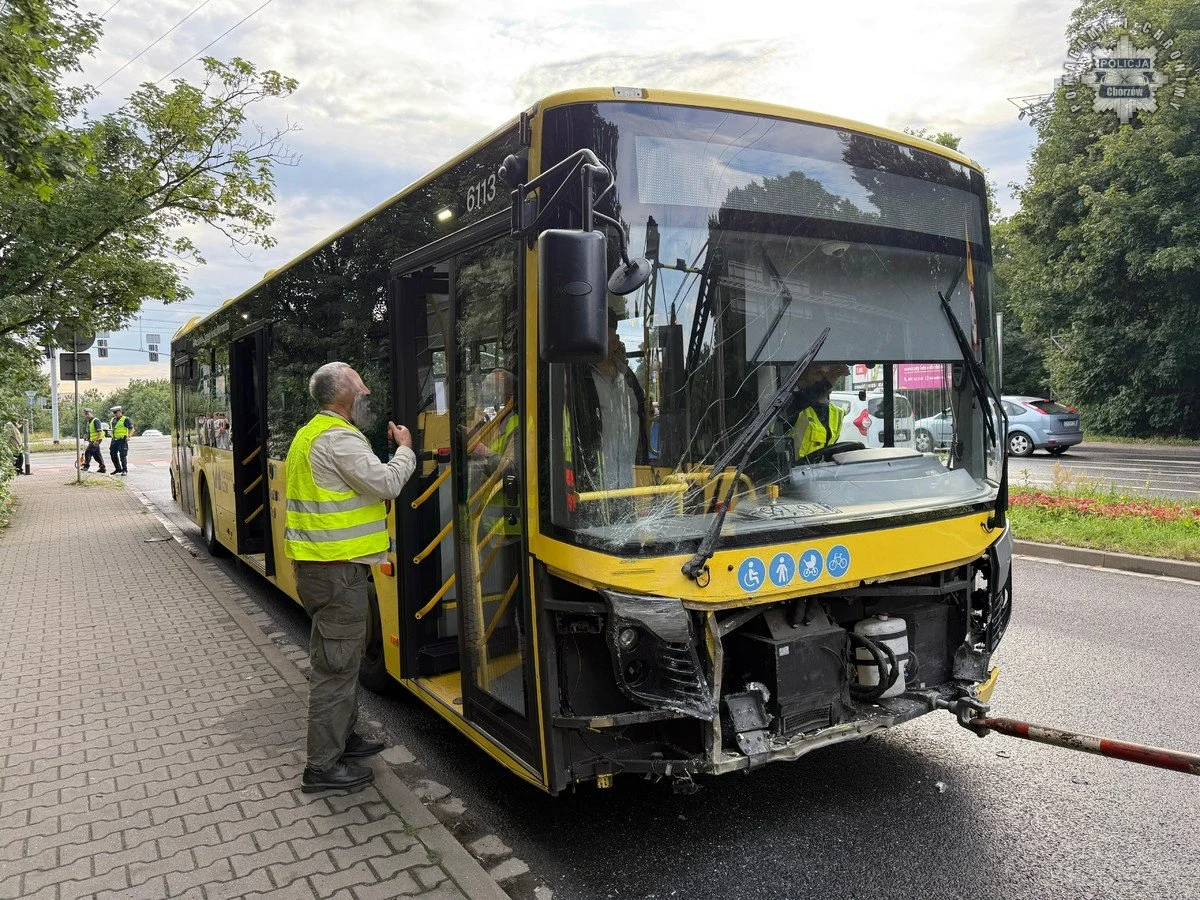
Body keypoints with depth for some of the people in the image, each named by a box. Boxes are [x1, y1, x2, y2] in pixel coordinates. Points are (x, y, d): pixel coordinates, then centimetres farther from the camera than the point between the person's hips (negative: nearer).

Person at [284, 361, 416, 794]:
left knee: (340, 656, 22)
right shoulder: (338, 438, -18)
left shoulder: (312, 433, 16)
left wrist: (386, 447, 10)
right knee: (336, 665, -2)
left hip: (317, 563, 11)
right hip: (336, 568, -11)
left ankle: (342, 737, 36)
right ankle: (323, 766, 7)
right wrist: (404, 449, -5)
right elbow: (387, 484, -21)